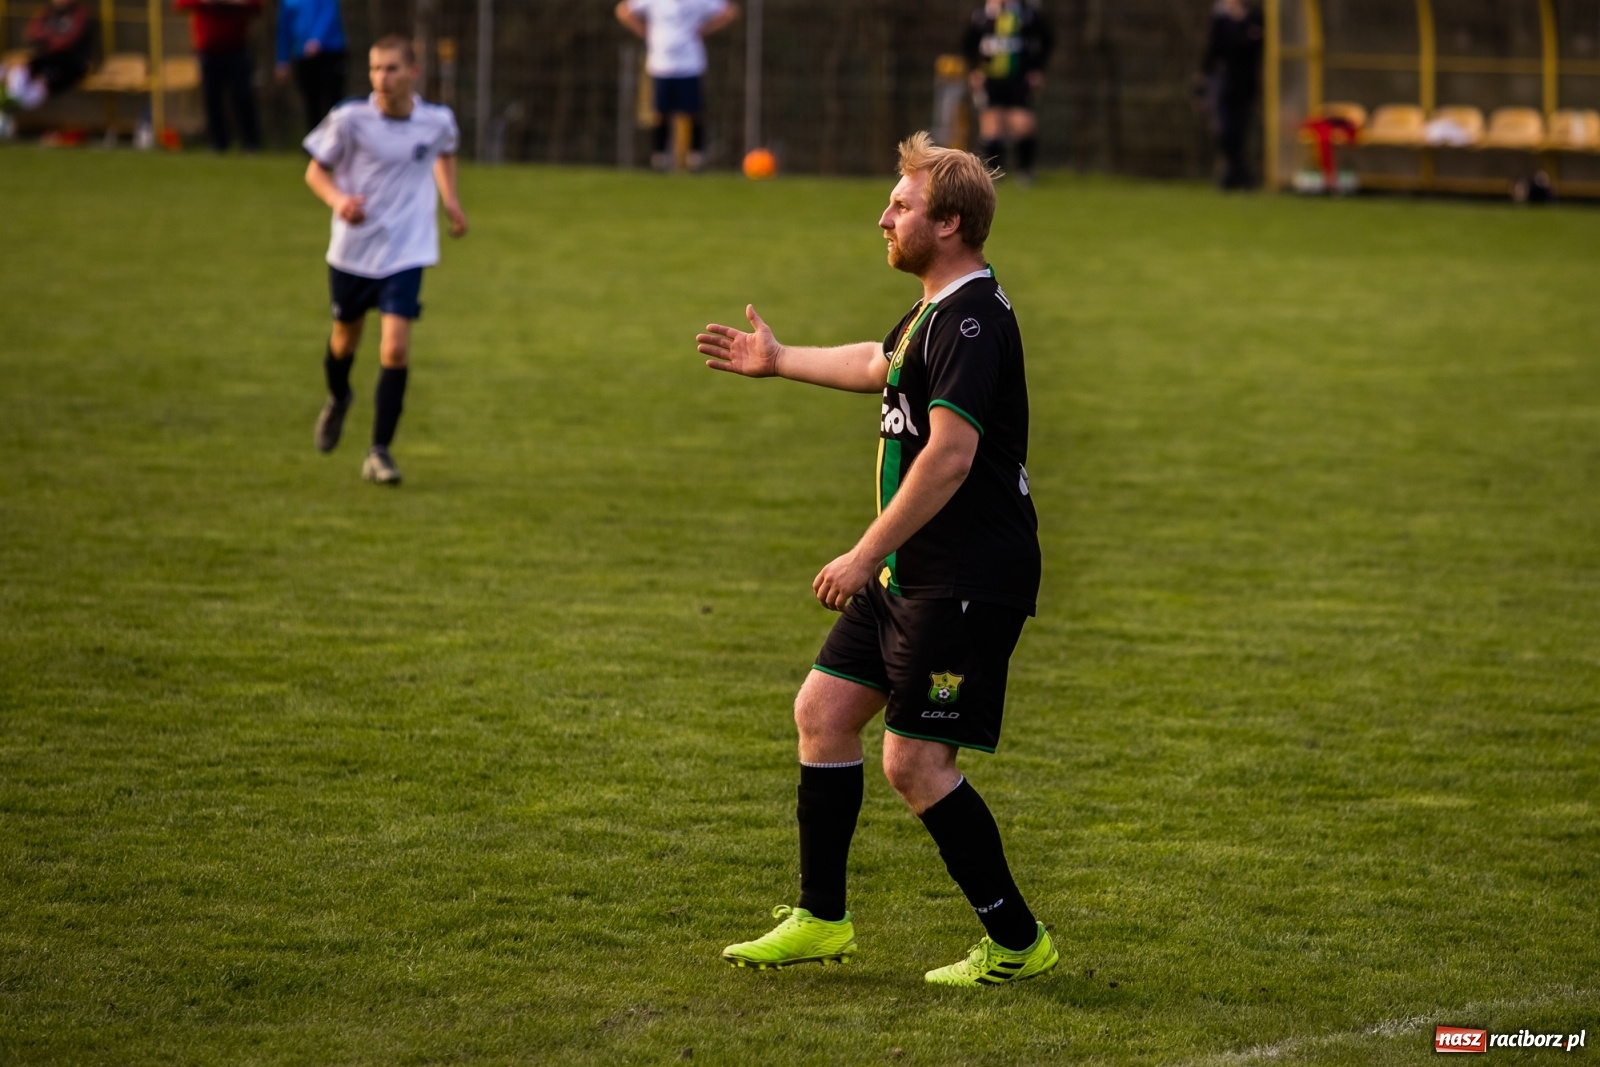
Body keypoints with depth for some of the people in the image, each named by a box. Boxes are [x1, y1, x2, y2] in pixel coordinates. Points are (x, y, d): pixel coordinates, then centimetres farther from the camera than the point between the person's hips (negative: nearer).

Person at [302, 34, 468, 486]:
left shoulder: (438, 121, -7)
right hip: (351, 248, 1)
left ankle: (379, 452, -6)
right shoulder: (349, 119, -14)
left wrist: (450, 199, 5)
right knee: (345, 337, 18)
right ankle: (338, 398, 53)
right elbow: (316, 170, -3)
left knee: (396, 346, -15)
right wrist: (338, 199, -23)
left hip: (406, 253, 0)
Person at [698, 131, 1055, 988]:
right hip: (913, 572, 10)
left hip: (966, 582, -10)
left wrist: (866, 556, -25)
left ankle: (1018, 943, 4)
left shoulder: (971, 322, -20)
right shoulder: (936, 310, 13)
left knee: (915, 763, -8)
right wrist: (779, 361, 47)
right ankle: (820, 919, 23)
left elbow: (949, 454, -29)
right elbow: (880, 365, 35)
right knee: (823, 710, 13)